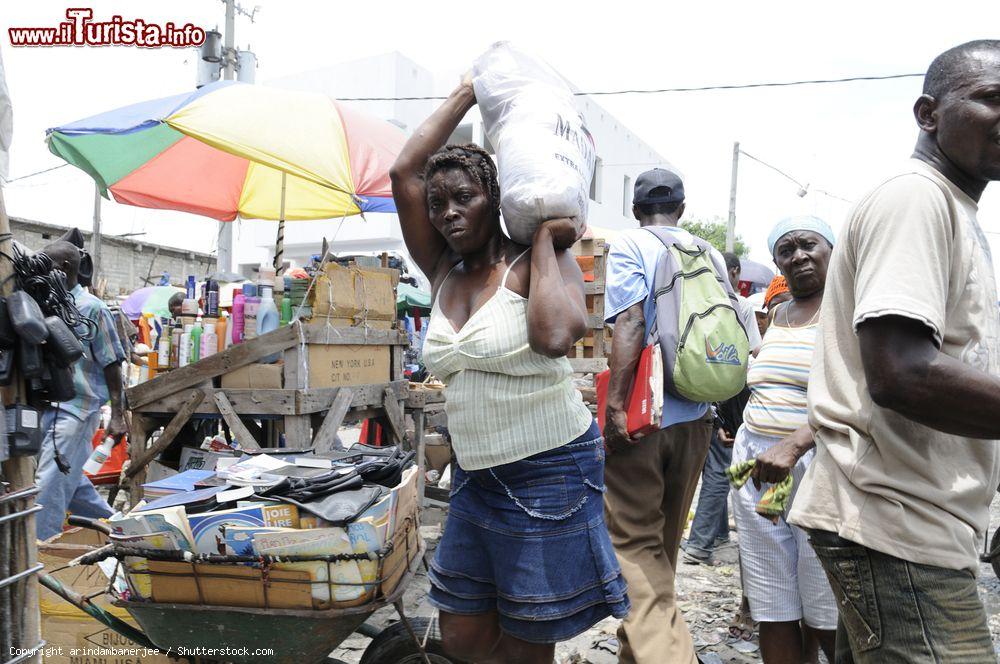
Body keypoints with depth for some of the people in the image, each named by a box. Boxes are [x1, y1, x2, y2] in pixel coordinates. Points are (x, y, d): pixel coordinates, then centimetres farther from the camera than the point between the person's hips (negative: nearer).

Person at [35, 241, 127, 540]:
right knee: (70, 480, 14)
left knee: (49, 483, -8)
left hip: (77, 406, -7)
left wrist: (117, 415, -10)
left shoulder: (91, 308, -7)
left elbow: (111, 364, -7)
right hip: (50, 406, 7)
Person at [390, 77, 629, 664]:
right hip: (476, 476, 6)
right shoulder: (442, 272, 5)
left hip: (549, 470, -6)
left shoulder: (540, 263, -10)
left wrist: (545, 242, -18)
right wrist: (466, 95, 5)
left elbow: (554, 336, -32)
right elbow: (404, 172, -1)